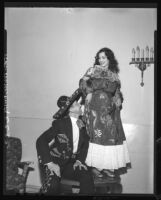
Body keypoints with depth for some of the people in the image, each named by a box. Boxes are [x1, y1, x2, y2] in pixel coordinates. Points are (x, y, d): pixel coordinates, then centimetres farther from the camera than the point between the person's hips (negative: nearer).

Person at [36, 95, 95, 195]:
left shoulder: (82, 125, 5)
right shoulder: (60, 123, -10)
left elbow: (85, 144, 14)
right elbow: (41, 141, -15)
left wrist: (80, 160, -4)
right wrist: (49, 163, -22)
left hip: (73, 162, 4)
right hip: (56, 161, -4)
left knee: (87, 176, -26)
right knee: (53, 184, -32)